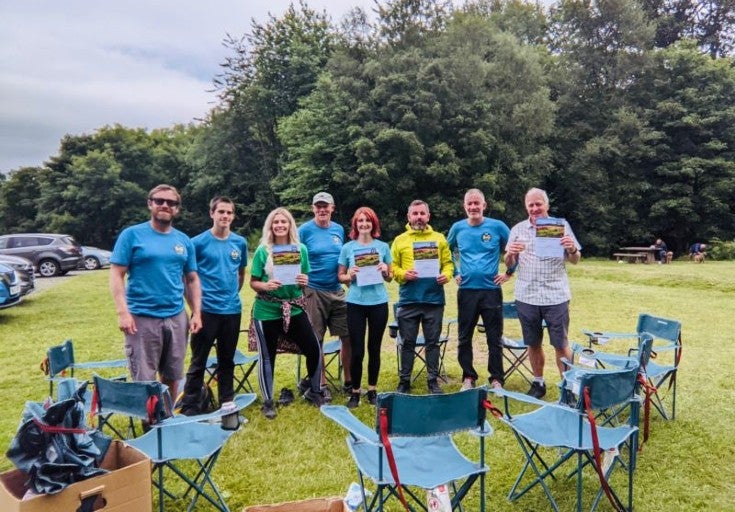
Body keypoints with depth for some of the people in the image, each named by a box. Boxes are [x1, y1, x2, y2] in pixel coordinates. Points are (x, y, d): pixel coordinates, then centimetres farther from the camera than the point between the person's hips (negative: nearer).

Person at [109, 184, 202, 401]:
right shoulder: (132, 234, -3)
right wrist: (123, 312, -14)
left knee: (172, 377, 14)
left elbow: (192, 279, 13)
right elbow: (116, 274, -5)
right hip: (142, 318, -4)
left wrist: (196, 313, 5)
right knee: (143, 380, 2)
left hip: (176, 318, 4)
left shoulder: (184, 241, 9)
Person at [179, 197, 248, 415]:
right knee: (198, 361, 4)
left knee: (227, 360, 15)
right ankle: (190, 407, 13)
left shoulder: (240, 242, 5)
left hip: (232, 310, 4)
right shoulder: (198, 242, -6)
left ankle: (227, 404, 27)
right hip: (206, 310, -3)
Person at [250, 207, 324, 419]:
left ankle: (312, 389, 30)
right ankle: (268, 401, 26)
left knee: (314, 349, 3)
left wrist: (305, 281, -13)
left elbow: (305, 279, 9)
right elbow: (253, 282, -3)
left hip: (295, 310, 3)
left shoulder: (301, 249, 1)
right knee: (267, 356, 7)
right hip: (267, 312, -2)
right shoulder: (263, 251, -6)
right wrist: (266, 285, -24)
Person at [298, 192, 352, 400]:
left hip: (337, 290, 5)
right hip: (314, 291, -4)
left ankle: (348, 381, 22)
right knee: (316, 340, 5)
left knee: (349, 336, 6)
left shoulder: (339, 229, 9)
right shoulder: (304, 230, -5)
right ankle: (321, 384, 20)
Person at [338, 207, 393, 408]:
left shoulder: (383, 246, 5)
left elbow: (390, 278, 10)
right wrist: (350, 275, -16)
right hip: (356, 303, -1)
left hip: (379, 303, 1)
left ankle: (372, 390, 24)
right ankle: (355, 392, 16)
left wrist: (385, 271, -11)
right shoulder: (348, 248, 2)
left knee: (374, 348, 10)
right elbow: (341, 277, 5)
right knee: (357, 350, 1)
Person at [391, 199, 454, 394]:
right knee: (408, 342, 7)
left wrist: (446, 275, -10)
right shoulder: (400, 240, 6)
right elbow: (392, 268, 4)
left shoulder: (439, 239, 10)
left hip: (434, 299, 1)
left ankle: (433, 381, 20)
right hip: (408, 301, -1)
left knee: (433, 342, 9)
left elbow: (448, 263, 9)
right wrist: (404, 274, -15)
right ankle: (404, 381, 19)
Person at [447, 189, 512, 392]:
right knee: (464, 338, 8)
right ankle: (468, 377, 22)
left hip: (491, 290, -2)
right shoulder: (457, 228, 4)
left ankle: (496, 379, 18)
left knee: (494, 338, 5)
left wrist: (509, 272, 2)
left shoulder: (497, 226, -3)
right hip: (466, 290, 2)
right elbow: (448, 251, 21)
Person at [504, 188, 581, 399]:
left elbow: (575, 260, 3)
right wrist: (510, 254, -16)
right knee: (533, 344, 13)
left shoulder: (561, 225, 2)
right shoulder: (518, 229, 6)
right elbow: (509, 264, 7)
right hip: (526, 296, 2)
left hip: (556, 296, -2)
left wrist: (572, 249, -19)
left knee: (561, 344, 2)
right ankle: (538, 383, 27)